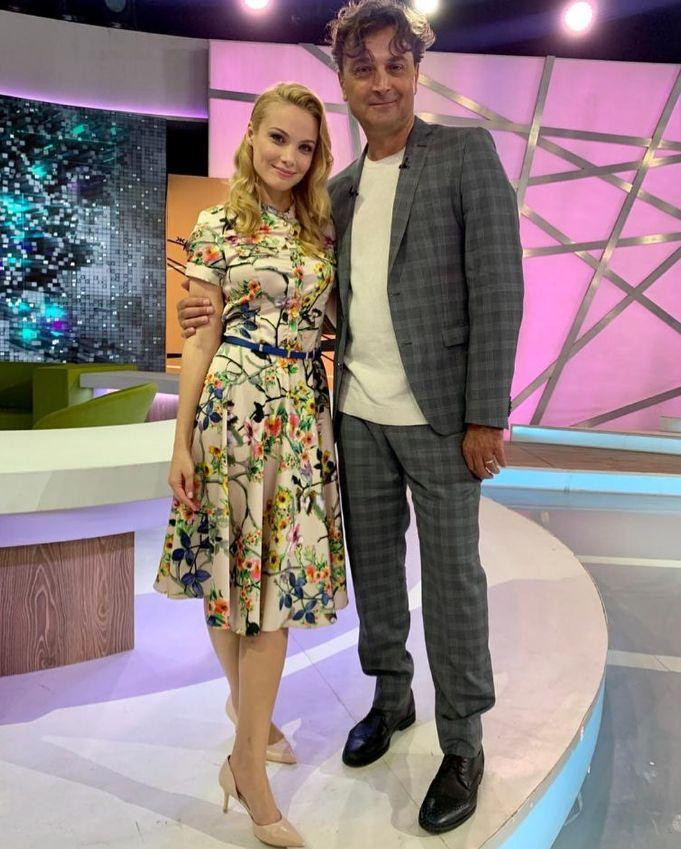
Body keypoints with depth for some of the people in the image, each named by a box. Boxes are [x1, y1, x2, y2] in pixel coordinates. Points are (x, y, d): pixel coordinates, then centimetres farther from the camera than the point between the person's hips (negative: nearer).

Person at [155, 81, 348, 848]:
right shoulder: (217, 226, 2)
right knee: (228, 568, 2)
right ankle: (251, 709, 23)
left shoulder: (323, 228, 11)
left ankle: (248, 751, 20)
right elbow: (203, 338, 0)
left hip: (302, 411, 3)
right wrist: (182, 441, -3)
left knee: (277, 573, 4)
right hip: (231, 405, -2)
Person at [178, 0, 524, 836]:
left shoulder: (466, 154, -3)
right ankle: (391, 696, 38)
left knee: (451, 578, 5)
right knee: (372, 566, 15)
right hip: (358, 414, 5)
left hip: (437, 416, -5)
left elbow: (498, 290, -9)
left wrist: (486, 416, -14)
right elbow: (336, 297, 13)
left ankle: (463, 743, 23)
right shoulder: (339, 187, 13)